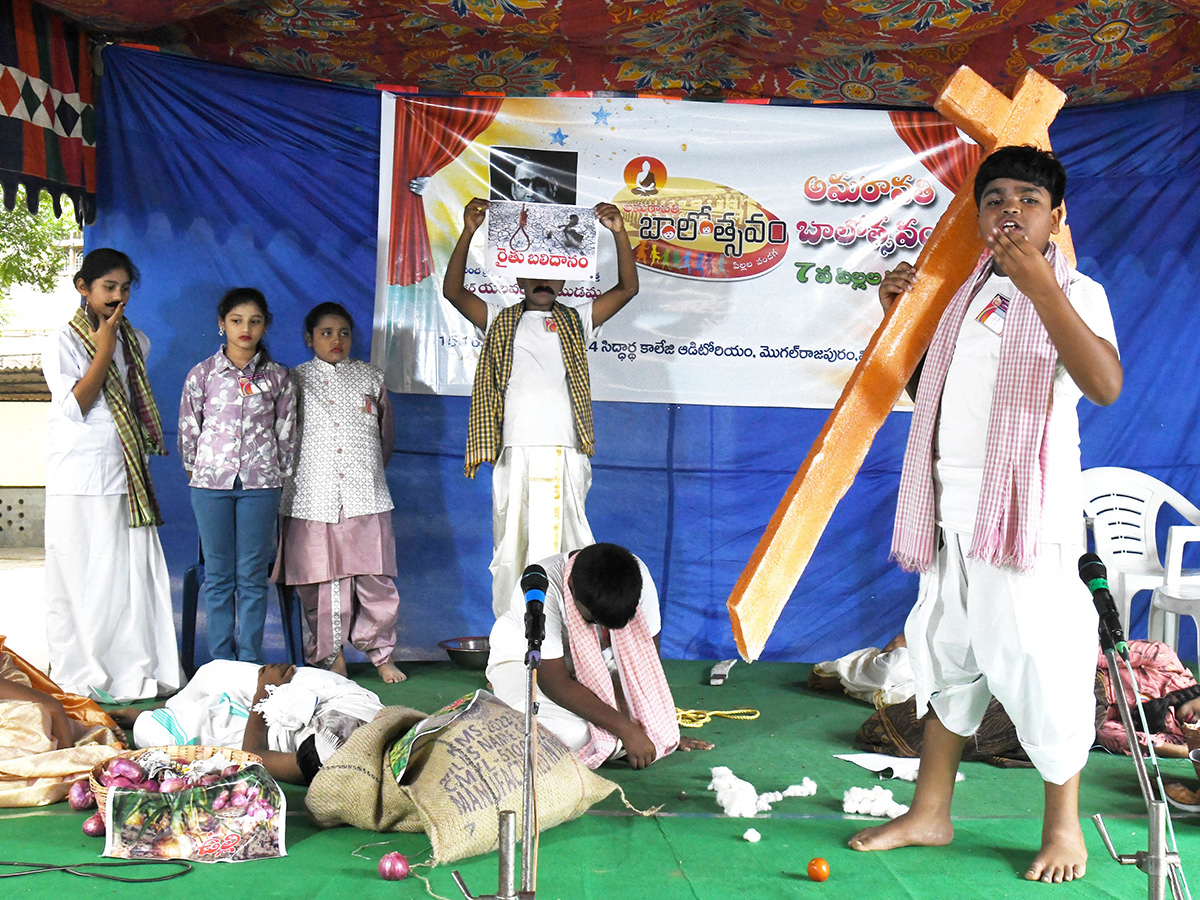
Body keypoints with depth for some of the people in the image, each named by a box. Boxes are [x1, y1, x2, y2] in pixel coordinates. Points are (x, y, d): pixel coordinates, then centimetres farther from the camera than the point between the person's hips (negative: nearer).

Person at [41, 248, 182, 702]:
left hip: (126, 478, 5)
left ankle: (136, 671, 11)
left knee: (135, 574, 3)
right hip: (78, 482, -5)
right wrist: (104, 350, -14)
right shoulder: (63, 342, -2)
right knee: (81, 578, 0)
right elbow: (75, 406, -12)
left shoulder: (135, 341, 14)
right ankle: (80, 676, 10)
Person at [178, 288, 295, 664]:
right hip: (210, 482, 0)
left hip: (260, 484, 0)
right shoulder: (201, 374, 2)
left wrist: (279, 476, 7)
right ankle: (221, 660, 15)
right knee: (218, 576, 6)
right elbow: (188, 429, 8)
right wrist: (195, 471, 8)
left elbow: (286, 433, 8)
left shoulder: (277, 377, 3)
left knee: (253, 576, 3)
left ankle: (250, 662, 11)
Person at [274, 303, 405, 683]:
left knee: (375, 578, -3)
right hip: (313, 495, -1)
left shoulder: (370, 377, 14)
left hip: (365, 495, 1)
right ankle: (331, 656, 15)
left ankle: (382, 655, 12)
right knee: (321, 581, 1)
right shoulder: (296, 380, 9)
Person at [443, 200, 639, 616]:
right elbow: (453, 290, 4)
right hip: (514, 452, 0)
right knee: (510, 545, 2)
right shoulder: (500, 321, 16)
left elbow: (628, 287, 9)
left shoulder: (576, 321, 16)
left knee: (564, 547, -3)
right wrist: (468, 233, -6)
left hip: (564, 452, 0)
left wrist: (619, 233, -3)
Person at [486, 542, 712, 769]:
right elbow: (555, 683, -32)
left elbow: (645, 659, -14)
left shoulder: (637, 577, -23)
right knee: (572, 735, -31)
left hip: (595, 661, 4)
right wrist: (626, 729, -33)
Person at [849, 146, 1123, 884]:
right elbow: (928, 385, 27)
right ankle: (930, 813, 26)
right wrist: (899, 315, 11)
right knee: (948, 653, 13)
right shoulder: (968, 291, 15)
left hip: (1028, 514, -6)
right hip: (953, 512, 7)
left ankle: (1064, 826, 18)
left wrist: (1039, 285, -31)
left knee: (1038, 660, -3)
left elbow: (1105, 386, -25)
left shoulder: (1073, 293, -5)